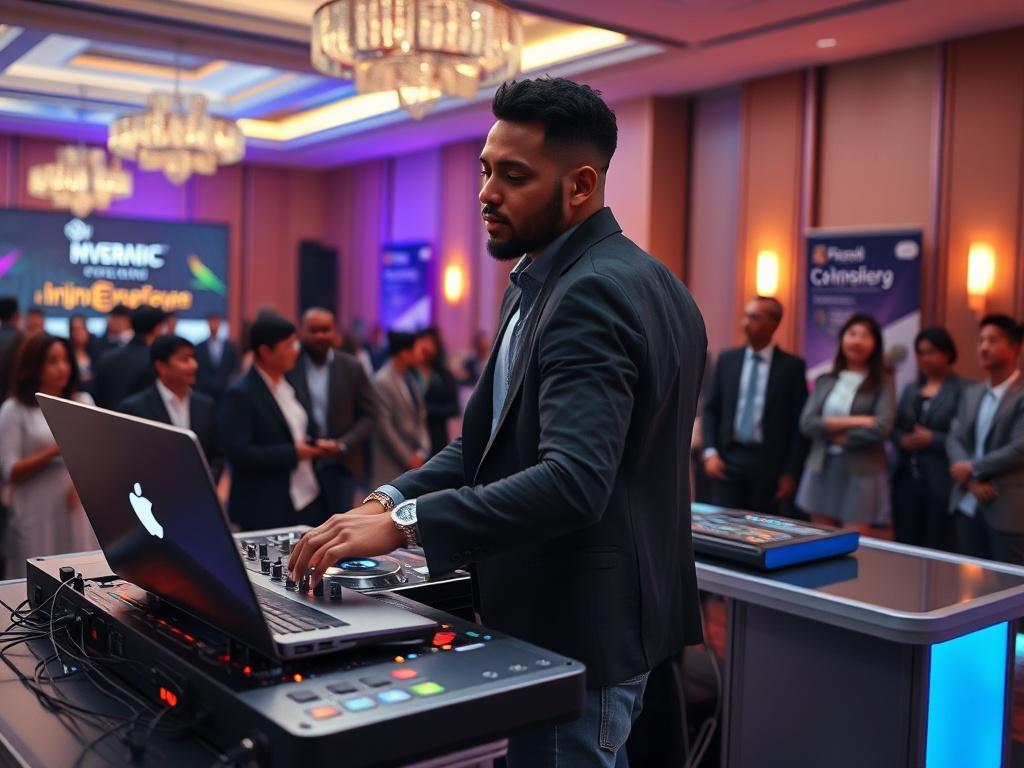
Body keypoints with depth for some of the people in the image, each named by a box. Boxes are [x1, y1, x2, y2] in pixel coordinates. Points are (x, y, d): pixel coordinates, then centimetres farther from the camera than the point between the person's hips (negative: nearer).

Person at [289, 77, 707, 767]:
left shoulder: (592, 294, -21)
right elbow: (494, 436, 9)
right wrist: (391, 498, -4)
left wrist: (403, 523, -32)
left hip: (580, 637, -10)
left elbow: (573, 480, -32)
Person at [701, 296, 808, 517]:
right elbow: (711, 409, 10)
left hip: (769, 464, -2)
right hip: (728, 459, 2)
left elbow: (800, 423, 0)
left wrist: (791, 472, -4)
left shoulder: (792, 366, 1)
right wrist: (710, 452, -3)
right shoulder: (727, 359, 9)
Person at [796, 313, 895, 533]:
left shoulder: (882, 382, 0)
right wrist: (852, 421, -12)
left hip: (861, 472, -3)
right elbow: (806, 423, -3)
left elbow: (882, 428, -13)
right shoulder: (824, 380, 9)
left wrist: (838, 436, -5)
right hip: (822, 468, 4)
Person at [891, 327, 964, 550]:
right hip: (907, 478, 6)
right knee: (904, 545, 8)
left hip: (941, 482, -5)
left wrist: (931, 439, -16)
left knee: (937, 549, 1)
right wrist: (902, 440, -7)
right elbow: (894, 428, 14)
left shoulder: (963, 390, -5)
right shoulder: (910, 389, 16)